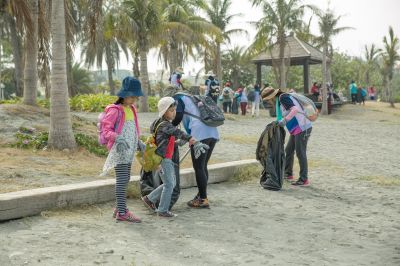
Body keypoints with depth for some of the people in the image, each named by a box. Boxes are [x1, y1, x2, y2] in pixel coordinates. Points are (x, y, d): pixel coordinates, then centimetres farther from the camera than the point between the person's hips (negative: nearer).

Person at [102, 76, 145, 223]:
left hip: (129, 150, 8)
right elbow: (106, 130, -14)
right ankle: (122, 212, -4)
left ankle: (120, 208, 23)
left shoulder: (132, 109, 15)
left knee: (125, 179, 13)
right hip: (120, 150, -8)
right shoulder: (115, 110, -11)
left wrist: (139, 143, 15)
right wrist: (117, 138, -30)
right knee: (122, 179, -8)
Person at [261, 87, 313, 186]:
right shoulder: (280, 100, 14)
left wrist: (284, 120, -33)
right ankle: (288, 174, 30)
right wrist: (279, 122, 7)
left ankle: (304, 180, 3)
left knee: (300, 153, -5)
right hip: (296, 129, 10)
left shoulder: (283, 98, -15)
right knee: (289, 150, 17)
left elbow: (295, 109, -29)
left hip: (302, 128, -10)